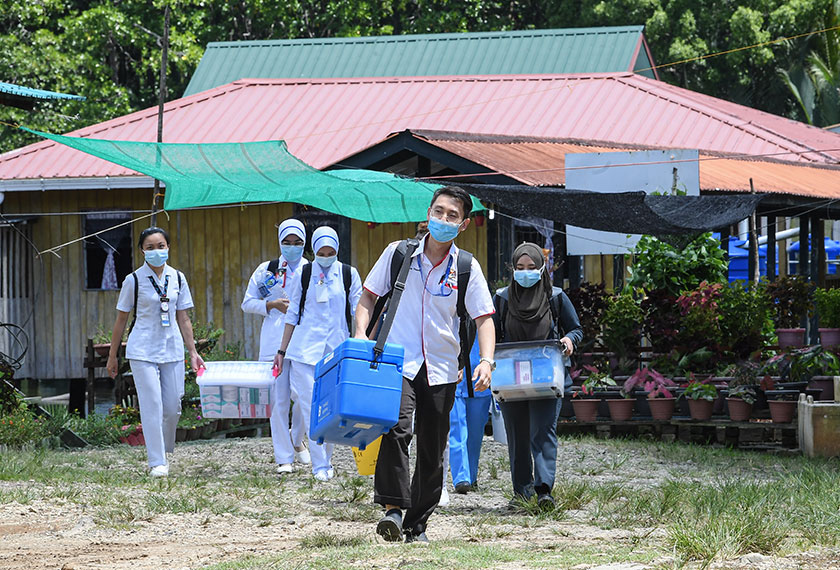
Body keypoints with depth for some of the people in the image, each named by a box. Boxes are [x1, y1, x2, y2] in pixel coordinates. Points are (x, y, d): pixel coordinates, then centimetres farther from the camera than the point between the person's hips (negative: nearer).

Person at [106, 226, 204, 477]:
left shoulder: (177, 278, 7)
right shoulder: (134, 280, -2)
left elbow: (183, 318, 12)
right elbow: (121, 319, 4)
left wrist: (193, 351, 8)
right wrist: (112, 356, 5)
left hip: (172, 350, 3)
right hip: (143, 351, -3)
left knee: (172, 407, 4)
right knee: (152, 406, -8)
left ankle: (164, 453, 26)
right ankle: (157, 462, -5)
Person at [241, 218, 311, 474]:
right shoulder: (266, 270, 9)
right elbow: (248, 303, 11)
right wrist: (272, 305, -6)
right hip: (274, 342, 0)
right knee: (279, 400, -2)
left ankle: (296, 439, 23)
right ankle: (284, 458, 4)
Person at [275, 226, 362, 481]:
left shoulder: (349, 275, 5)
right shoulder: (304, 276, 6)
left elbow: (358, 312, 6)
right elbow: (293, 315, 12)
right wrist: (282, 350, 10)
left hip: (337, 349, 0)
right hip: (305, 348, 0)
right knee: (310, 405, -7)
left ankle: (326, 461, 15)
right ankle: (320, 465, -6)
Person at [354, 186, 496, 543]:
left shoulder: (467, 268, 3)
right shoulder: (398, 253, 2)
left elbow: (484, 319, 3)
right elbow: (369, 297, 9)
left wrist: (486, 360, -13)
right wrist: (360, 334, -7)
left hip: (441, 369, 2)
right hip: (398, 362, -2)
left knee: (433, 451, 6)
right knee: (397, 427, -26)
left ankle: (416, 525, 17)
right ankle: (392, 508, -24)